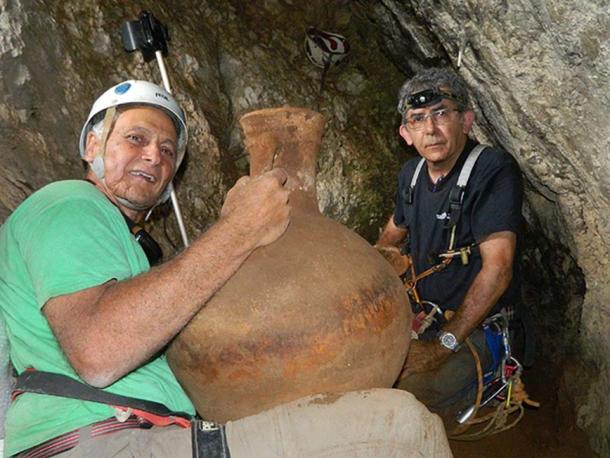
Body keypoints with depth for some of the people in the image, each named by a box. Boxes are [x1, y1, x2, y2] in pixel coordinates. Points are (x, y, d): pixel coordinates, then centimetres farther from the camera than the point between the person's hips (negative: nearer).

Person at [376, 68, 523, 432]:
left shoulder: (494, 170, -19)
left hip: (474, 329, -7)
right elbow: (394, 232, 24)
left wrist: (443, 345, -25)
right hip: (421, 317, 7)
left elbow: (497, 269, -25)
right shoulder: (412, 173, 4)